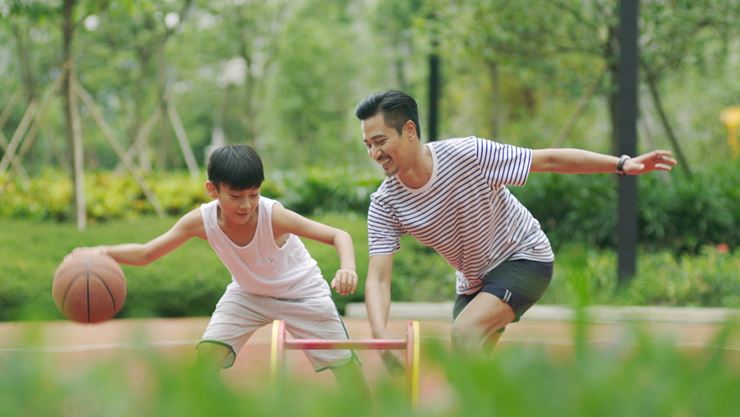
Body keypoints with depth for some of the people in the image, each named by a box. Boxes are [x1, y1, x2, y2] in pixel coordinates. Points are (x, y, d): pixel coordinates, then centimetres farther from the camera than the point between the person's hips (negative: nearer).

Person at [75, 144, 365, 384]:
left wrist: (347, 268, -58)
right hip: (248, 293, 3)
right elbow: (146, 253, -21)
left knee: (343, 359, -4)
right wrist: (103, 253, -40)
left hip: (300, 291, -3)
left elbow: (339, 236, -36)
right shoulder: (201, 220, -28)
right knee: (208, 352, -13)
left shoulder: (273, 215, -37)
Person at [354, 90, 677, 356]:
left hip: (524, 258, -6)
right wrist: (381, 337, -39)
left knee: (465, 331, -28)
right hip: (473, 283, 6)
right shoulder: (385, 205, -16)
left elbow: (549, 160, -20)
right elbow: (378, 278, -21)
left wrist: (623, 164, -23)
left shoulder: (468, 154, -26)